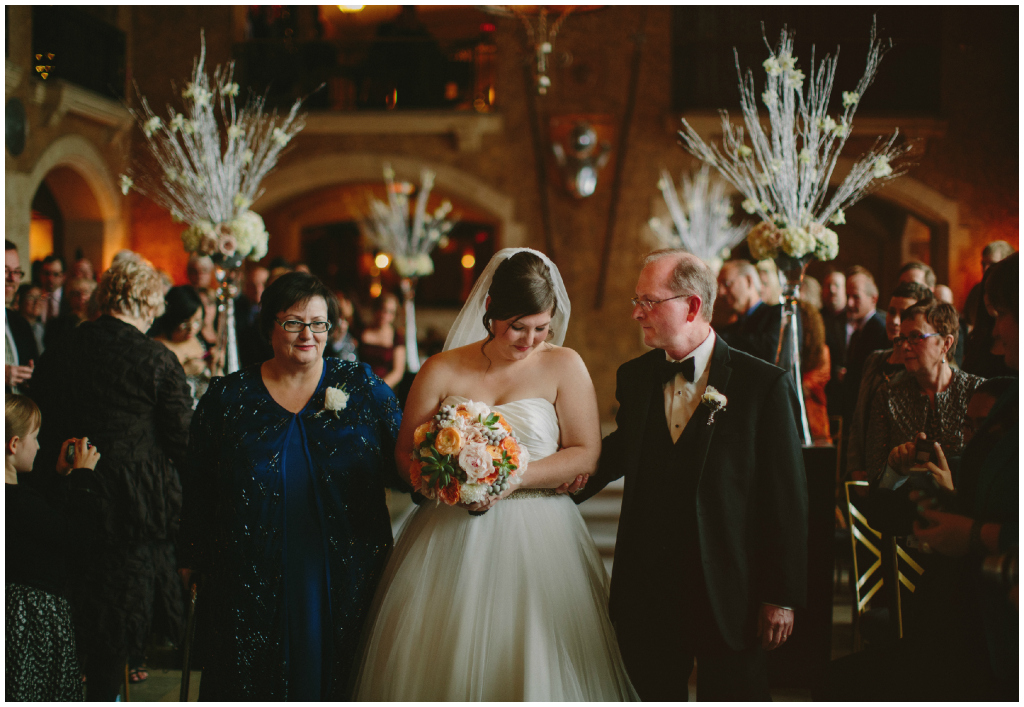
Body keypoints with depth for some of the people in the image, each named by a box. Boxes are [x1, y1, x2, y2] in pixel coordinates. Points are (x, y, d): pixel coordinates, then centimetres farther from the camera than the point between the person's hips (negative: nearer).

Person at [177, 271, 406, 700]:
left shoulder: (362, 387, 5)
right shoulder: (227, 398, 4)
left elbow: (402, 465, 4)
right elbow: (198, 492, 8)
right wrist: (191, 563, 5)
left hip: (346, 582, 0)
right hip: (251, 586, 0)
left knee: (334, 681, 7)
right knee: (249, 684, 6)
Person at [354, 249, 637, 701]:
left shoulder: (564, 366, 2)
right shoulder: (441, 371, 4)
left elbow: (586, 455, -3)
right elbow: (405, 453, 6)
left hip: (537, 541, -1)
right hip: (448, 545, 1)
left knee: (538, 668, -2)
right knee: (440, 664, 1)